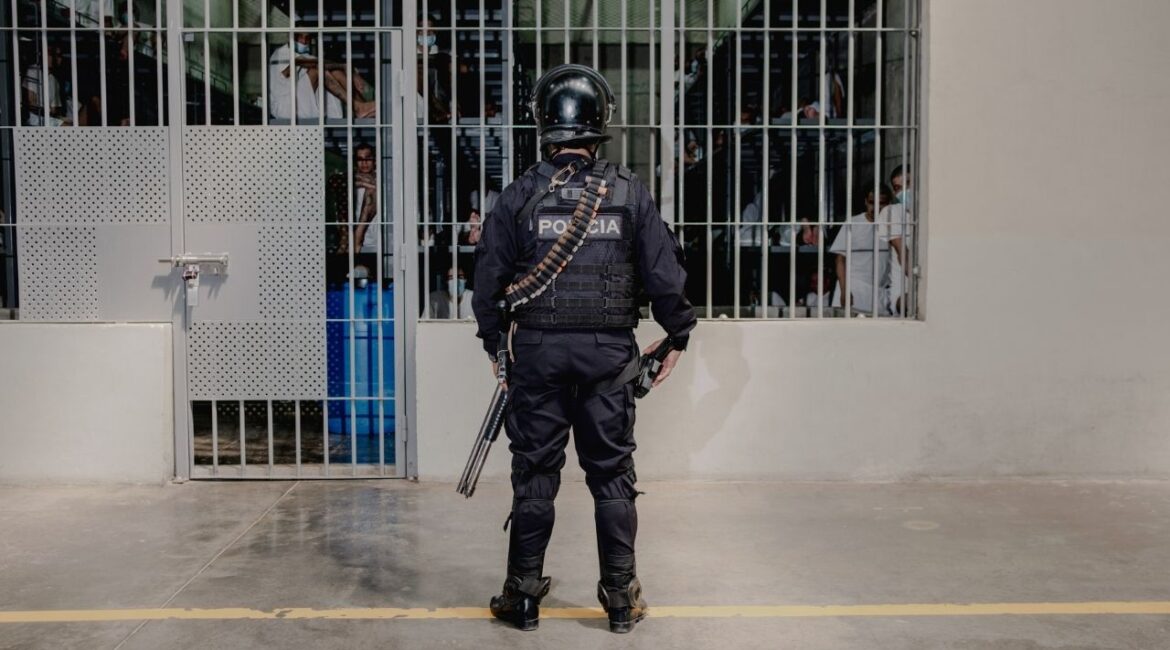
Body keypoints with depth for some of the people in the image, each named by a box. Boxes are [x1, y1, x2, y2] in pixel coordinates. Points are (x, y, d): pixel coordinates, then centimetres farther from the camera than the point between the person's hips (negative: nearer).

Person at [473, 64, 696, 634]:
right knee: (612, 473, 9)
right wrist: (676, 336, 13)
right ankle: (621, 596, 17)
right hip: (609, 350, 0)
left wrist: (494, 342, 17)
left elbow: (489, 279, 2)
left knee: (534, 473, 9)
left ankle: (524, 593, 18)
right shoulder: (629, 192, -2)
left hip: (538, 350, 0)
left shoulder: (519, 196, -2)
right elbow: (664, 274, -1)